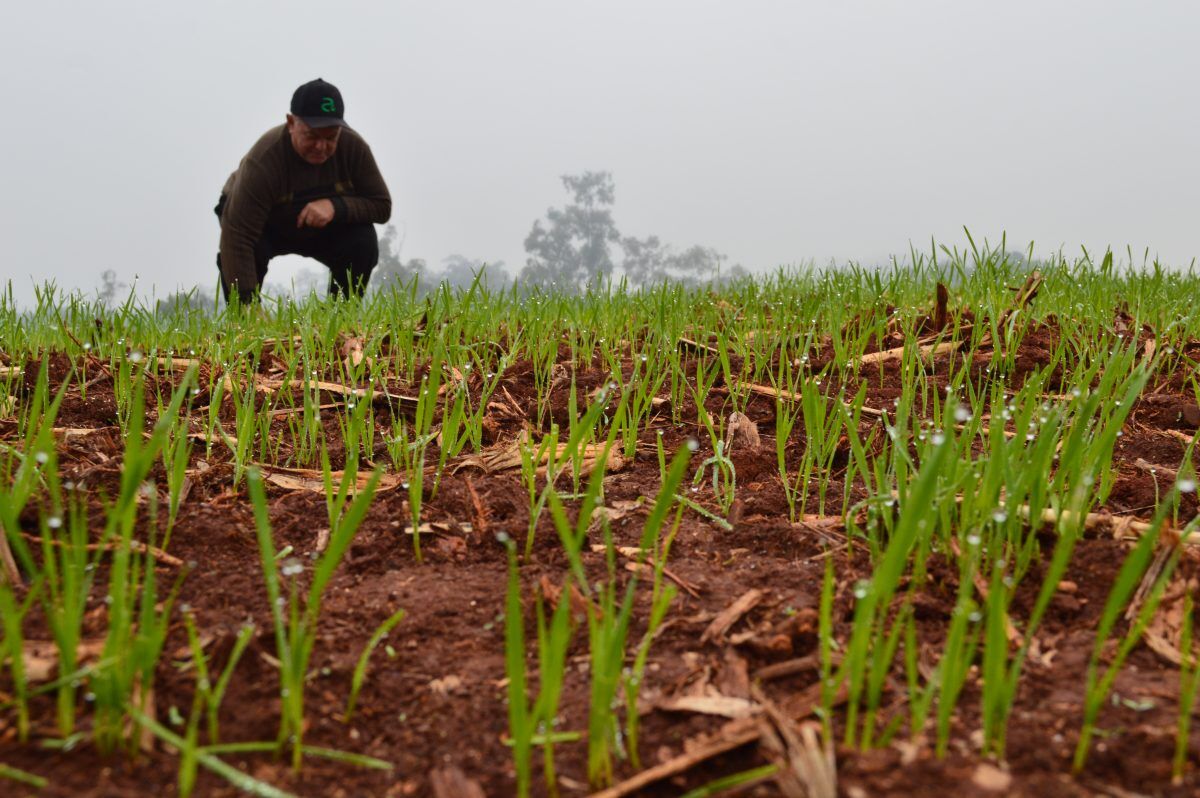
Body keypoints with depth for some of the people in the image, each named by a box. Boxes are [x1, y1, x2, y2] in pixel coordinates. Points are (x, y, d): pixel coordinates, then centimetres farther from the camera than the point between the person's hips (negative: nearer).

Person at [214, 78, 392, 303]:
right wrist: (248, 306, -50)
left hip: (322, 229, 3)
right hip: (266, 227, -3)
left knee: (363, 240, -25)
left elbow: (382, 205, -17)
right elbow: (237, 238, -42)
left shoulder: (353, 147, -25)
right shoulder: (264, 159, -37)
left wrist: (337, 206, -37)